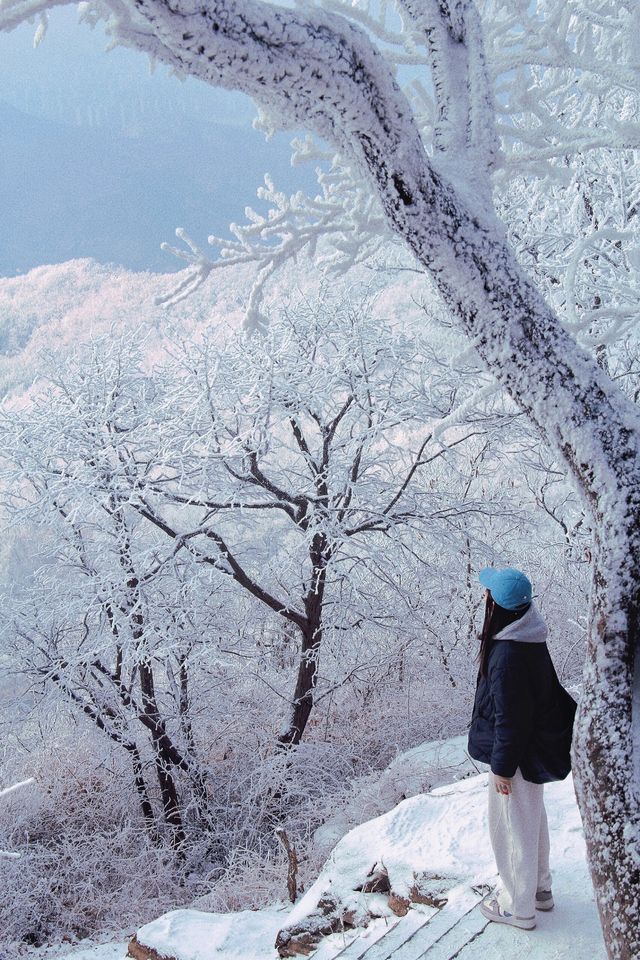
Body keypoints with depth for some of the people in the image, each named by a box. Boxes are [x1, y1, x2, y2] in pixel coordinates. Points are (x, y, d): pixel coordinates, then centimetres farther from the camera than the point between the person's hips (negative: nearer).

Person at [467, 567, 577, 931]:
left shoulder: (507, 654, -30)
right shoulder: (531, 638, -2)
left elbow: (509, 717, -25)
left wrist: (502, 766, -15)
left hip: (517, 753, -9)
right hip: (538, 745, 9)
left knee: (512, 826, 8)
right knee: (533, 818, 24)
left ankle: (518, 907, 23)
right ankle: (539, 888, 41)